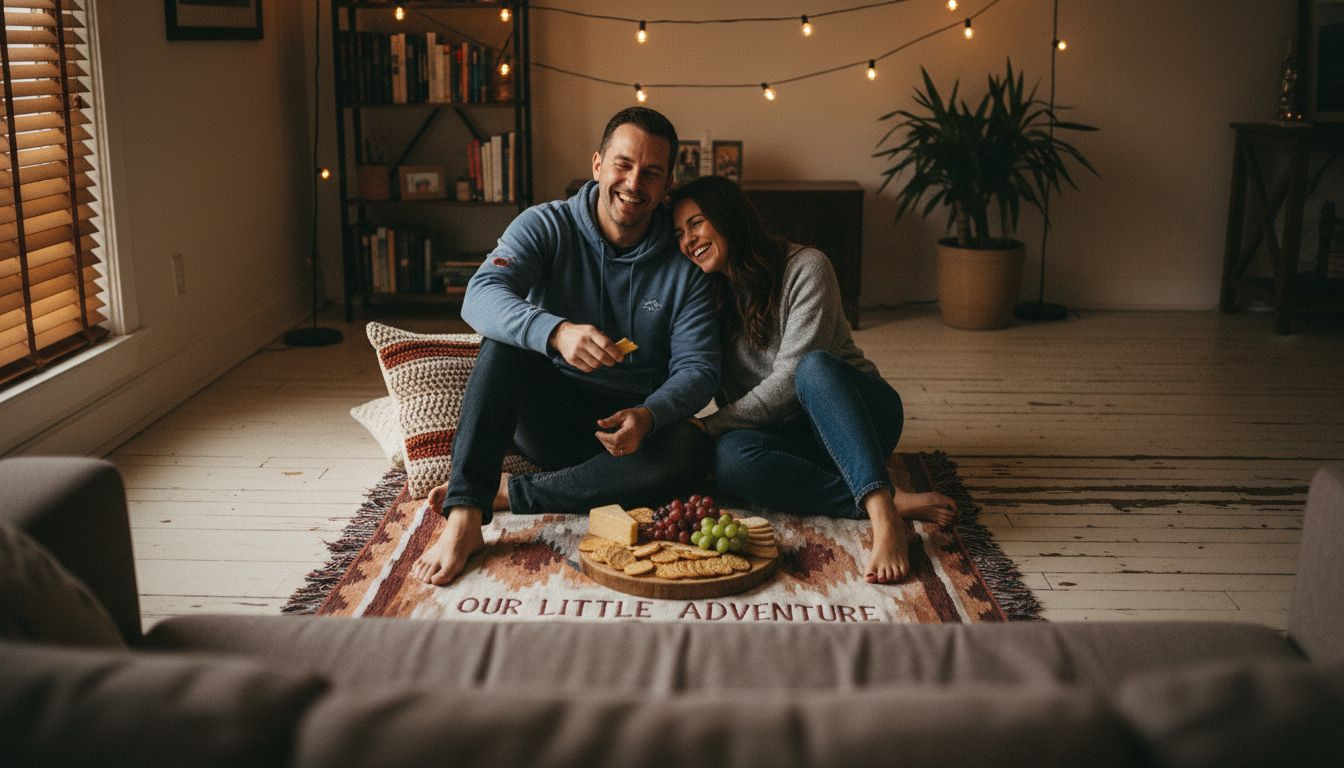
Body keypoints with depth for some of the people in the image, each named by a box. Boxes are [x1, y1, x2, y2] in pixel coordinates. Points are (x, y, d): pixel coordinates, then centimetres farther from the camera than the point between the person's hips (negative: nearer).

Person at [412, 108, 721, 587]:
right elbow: (480, 296, -22)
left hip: (631, 425, 1)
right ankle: (463, 519, -37)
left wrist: (648, 416, -28)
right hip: (547, 417, -1)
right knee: (506, 338, -29)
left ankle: (504, 493, -24)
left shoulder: (684, 266, -1)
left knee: (691, 453, -31)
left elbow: (697, 369, -6)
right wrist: (557, 332, -43)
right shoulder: (547, 226, -5)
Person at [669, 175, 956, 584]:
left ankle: (883, 515, -50)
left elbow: (789, 381, -17)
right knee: (729, 457, -33)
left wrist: (710, 425, -18)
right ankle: (892, 501, -33)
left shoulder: (806, 267, -10)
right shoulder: (709, 298, 6)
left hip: (860, 411, -3)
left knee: (815, 366, -38)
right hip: (795, 435, 3)